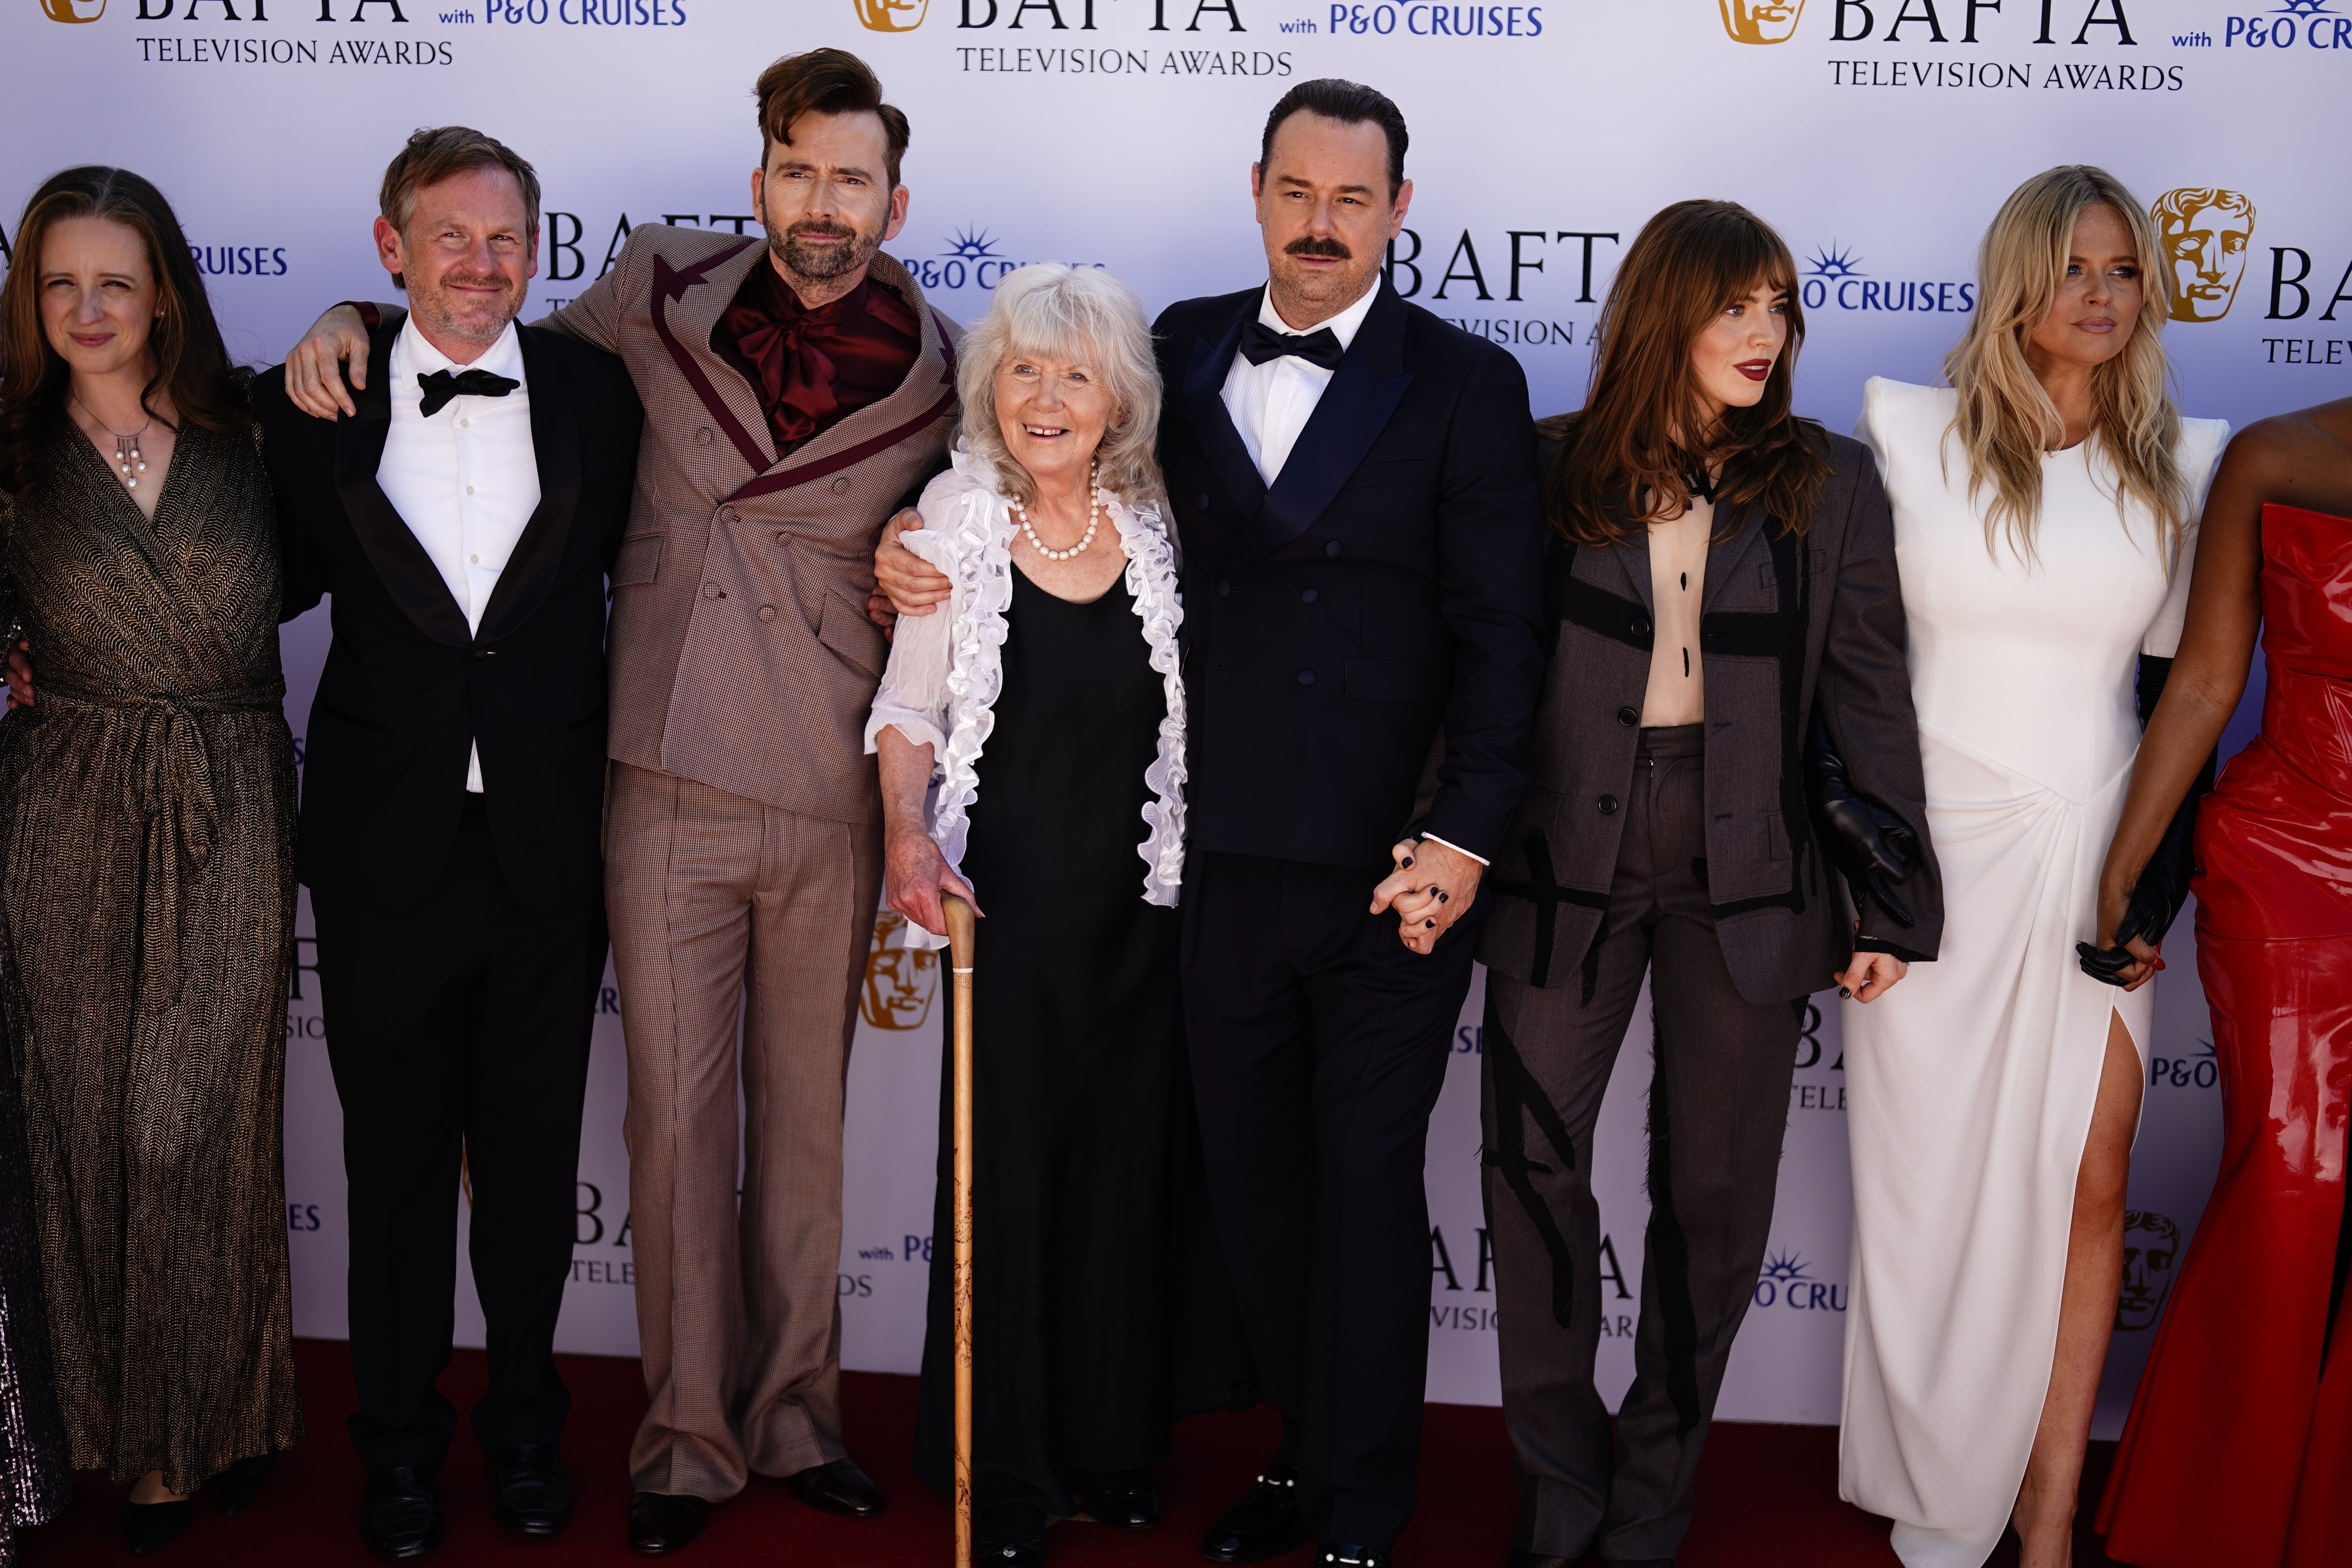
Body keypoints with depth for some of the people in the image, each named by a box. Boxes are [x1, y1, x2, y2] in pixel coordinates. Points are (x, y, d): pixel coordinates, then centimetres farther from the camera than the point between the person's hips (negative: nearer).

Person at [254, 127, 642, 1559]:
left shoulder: (594, 391, 0)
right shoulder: (314, 403, -2)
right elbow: (285, 581, 8)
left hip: (550, 841, 1)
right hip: (387, 843, 0)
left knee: (534, 1157, 14)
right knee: (397, 1159, 12)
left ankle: (525, 1422, 33)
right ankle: (401, 1441, 30)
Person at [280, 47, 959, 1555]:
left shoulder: (942, 369, -1)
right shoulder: (658, 293, 1)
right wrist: (351, 321, 5)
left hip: (832, 797, 0)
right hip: (671, 789, 0)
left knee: (806, 1111, 12)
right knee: (675, 1114, 6)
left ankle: (795, 1411, 28)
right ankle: (689, 1440, 21)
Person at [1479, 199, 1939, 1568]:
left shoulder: (1829, 485, 2)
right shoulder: (1557, 470, 2)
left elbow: (1871, 699, 2)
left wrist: (1896, 904, 0)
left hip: (1745, 875, 0)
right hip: (1570, 853, 0)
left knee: (1715, 1198, 7)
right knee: (1533, 1170, 2)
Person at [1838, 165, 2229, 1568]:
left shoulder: (2181, 462, 5)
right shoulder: (1910, 433, -1)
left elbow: (2178, 664, 11)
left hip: (2095, 848, 2)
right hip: (1936, 851, -2)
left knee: (2089, 1181, 2)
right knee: (1933, 1175, 6)